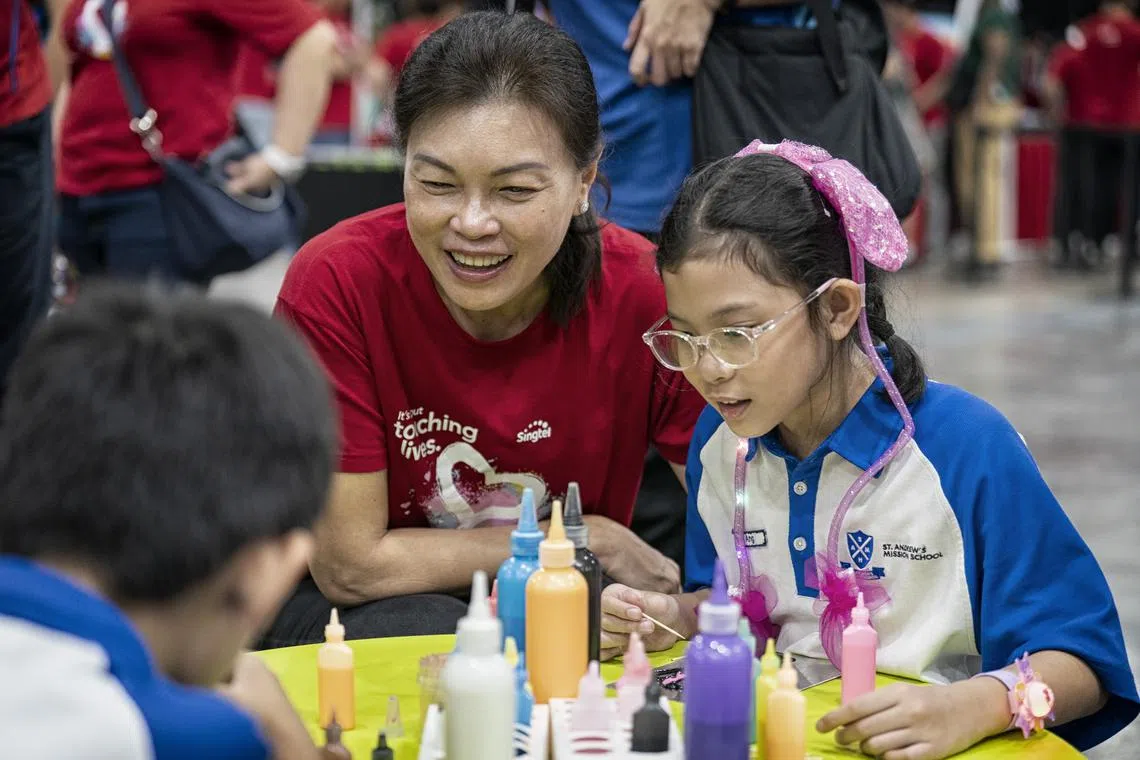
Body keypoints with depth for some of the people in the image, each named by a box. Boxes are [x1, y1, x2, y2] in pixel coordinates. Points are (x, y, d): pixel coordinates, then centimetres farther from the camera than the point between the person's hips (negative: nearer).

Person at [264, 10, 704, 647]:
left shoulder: (648, 293, -19)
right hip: (359, 614, -1)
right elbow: (351, 564, -16)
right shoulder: (336, 283, -22)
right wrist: (588, 540, -13)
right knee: (424, 632, -33)